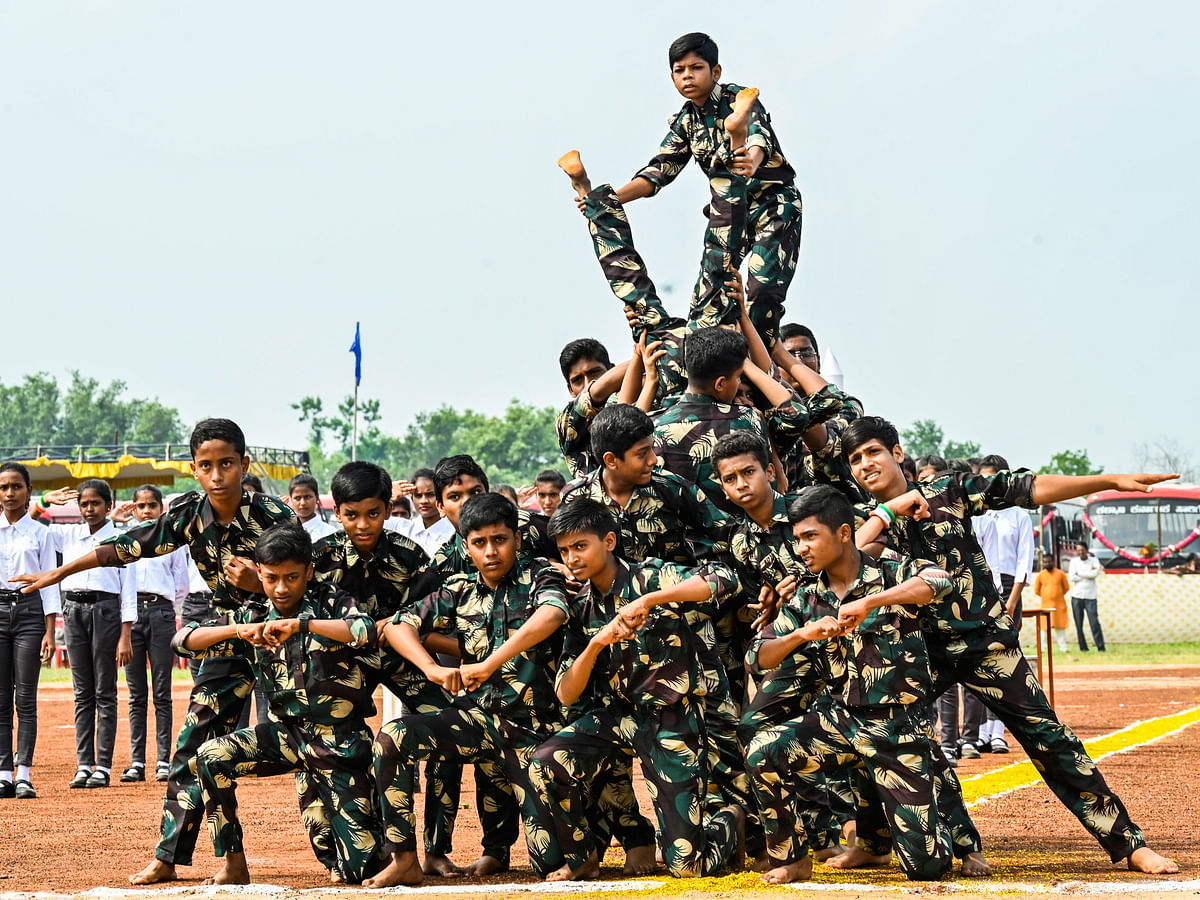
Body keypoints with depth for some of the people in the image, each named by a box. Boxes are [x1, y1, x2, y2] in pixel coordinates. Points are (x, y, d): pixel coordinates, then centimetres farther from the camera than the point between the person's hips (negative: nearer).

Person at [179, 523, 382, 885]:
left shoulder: (331, 604, -8)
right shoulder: (253, 618, 1)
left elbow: (368, 631, -29)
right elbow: (183, 641, -4)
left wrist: (300, 624, -33)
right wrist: (237, 630, -21)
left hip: (340, 742, -3)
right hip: (287, 732, 3)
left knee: (360, 870, -7)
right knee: (211, 757, -24)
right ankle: (234, 865, -11)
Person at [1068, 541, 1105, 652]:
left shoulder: (1094, 560, 4)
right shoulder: (1074, 561, 6)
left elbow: (1095, 574, -15)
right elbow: (1072, 578, -8)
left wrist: (1079, 573, -9)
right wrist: (1089, 573, -7)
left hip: (1090, 597, -1)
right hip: (1077, 597, 1)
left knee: (1094, 623, -8)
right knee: (1079, 624, 0)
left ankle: (1101, 647, -5)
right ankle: (1083, 647, 6)